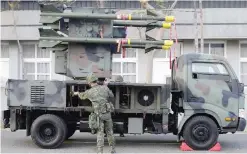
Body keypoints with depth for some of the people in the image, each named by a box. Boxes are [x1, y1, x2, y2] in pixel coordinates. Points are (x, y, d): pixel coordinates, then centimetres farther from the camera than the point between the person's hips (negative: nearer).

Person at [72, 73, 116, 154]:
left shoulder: (90, 92, -6)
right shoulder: (105, 88, 0)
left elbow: (82, 96, 16)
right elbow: (111, 96, 15)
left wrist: (77, 93, 39)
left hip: (99, 115, -3)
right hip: (108, 113, 3)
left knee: (100, 133, 3)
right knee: (109, 132, 15)